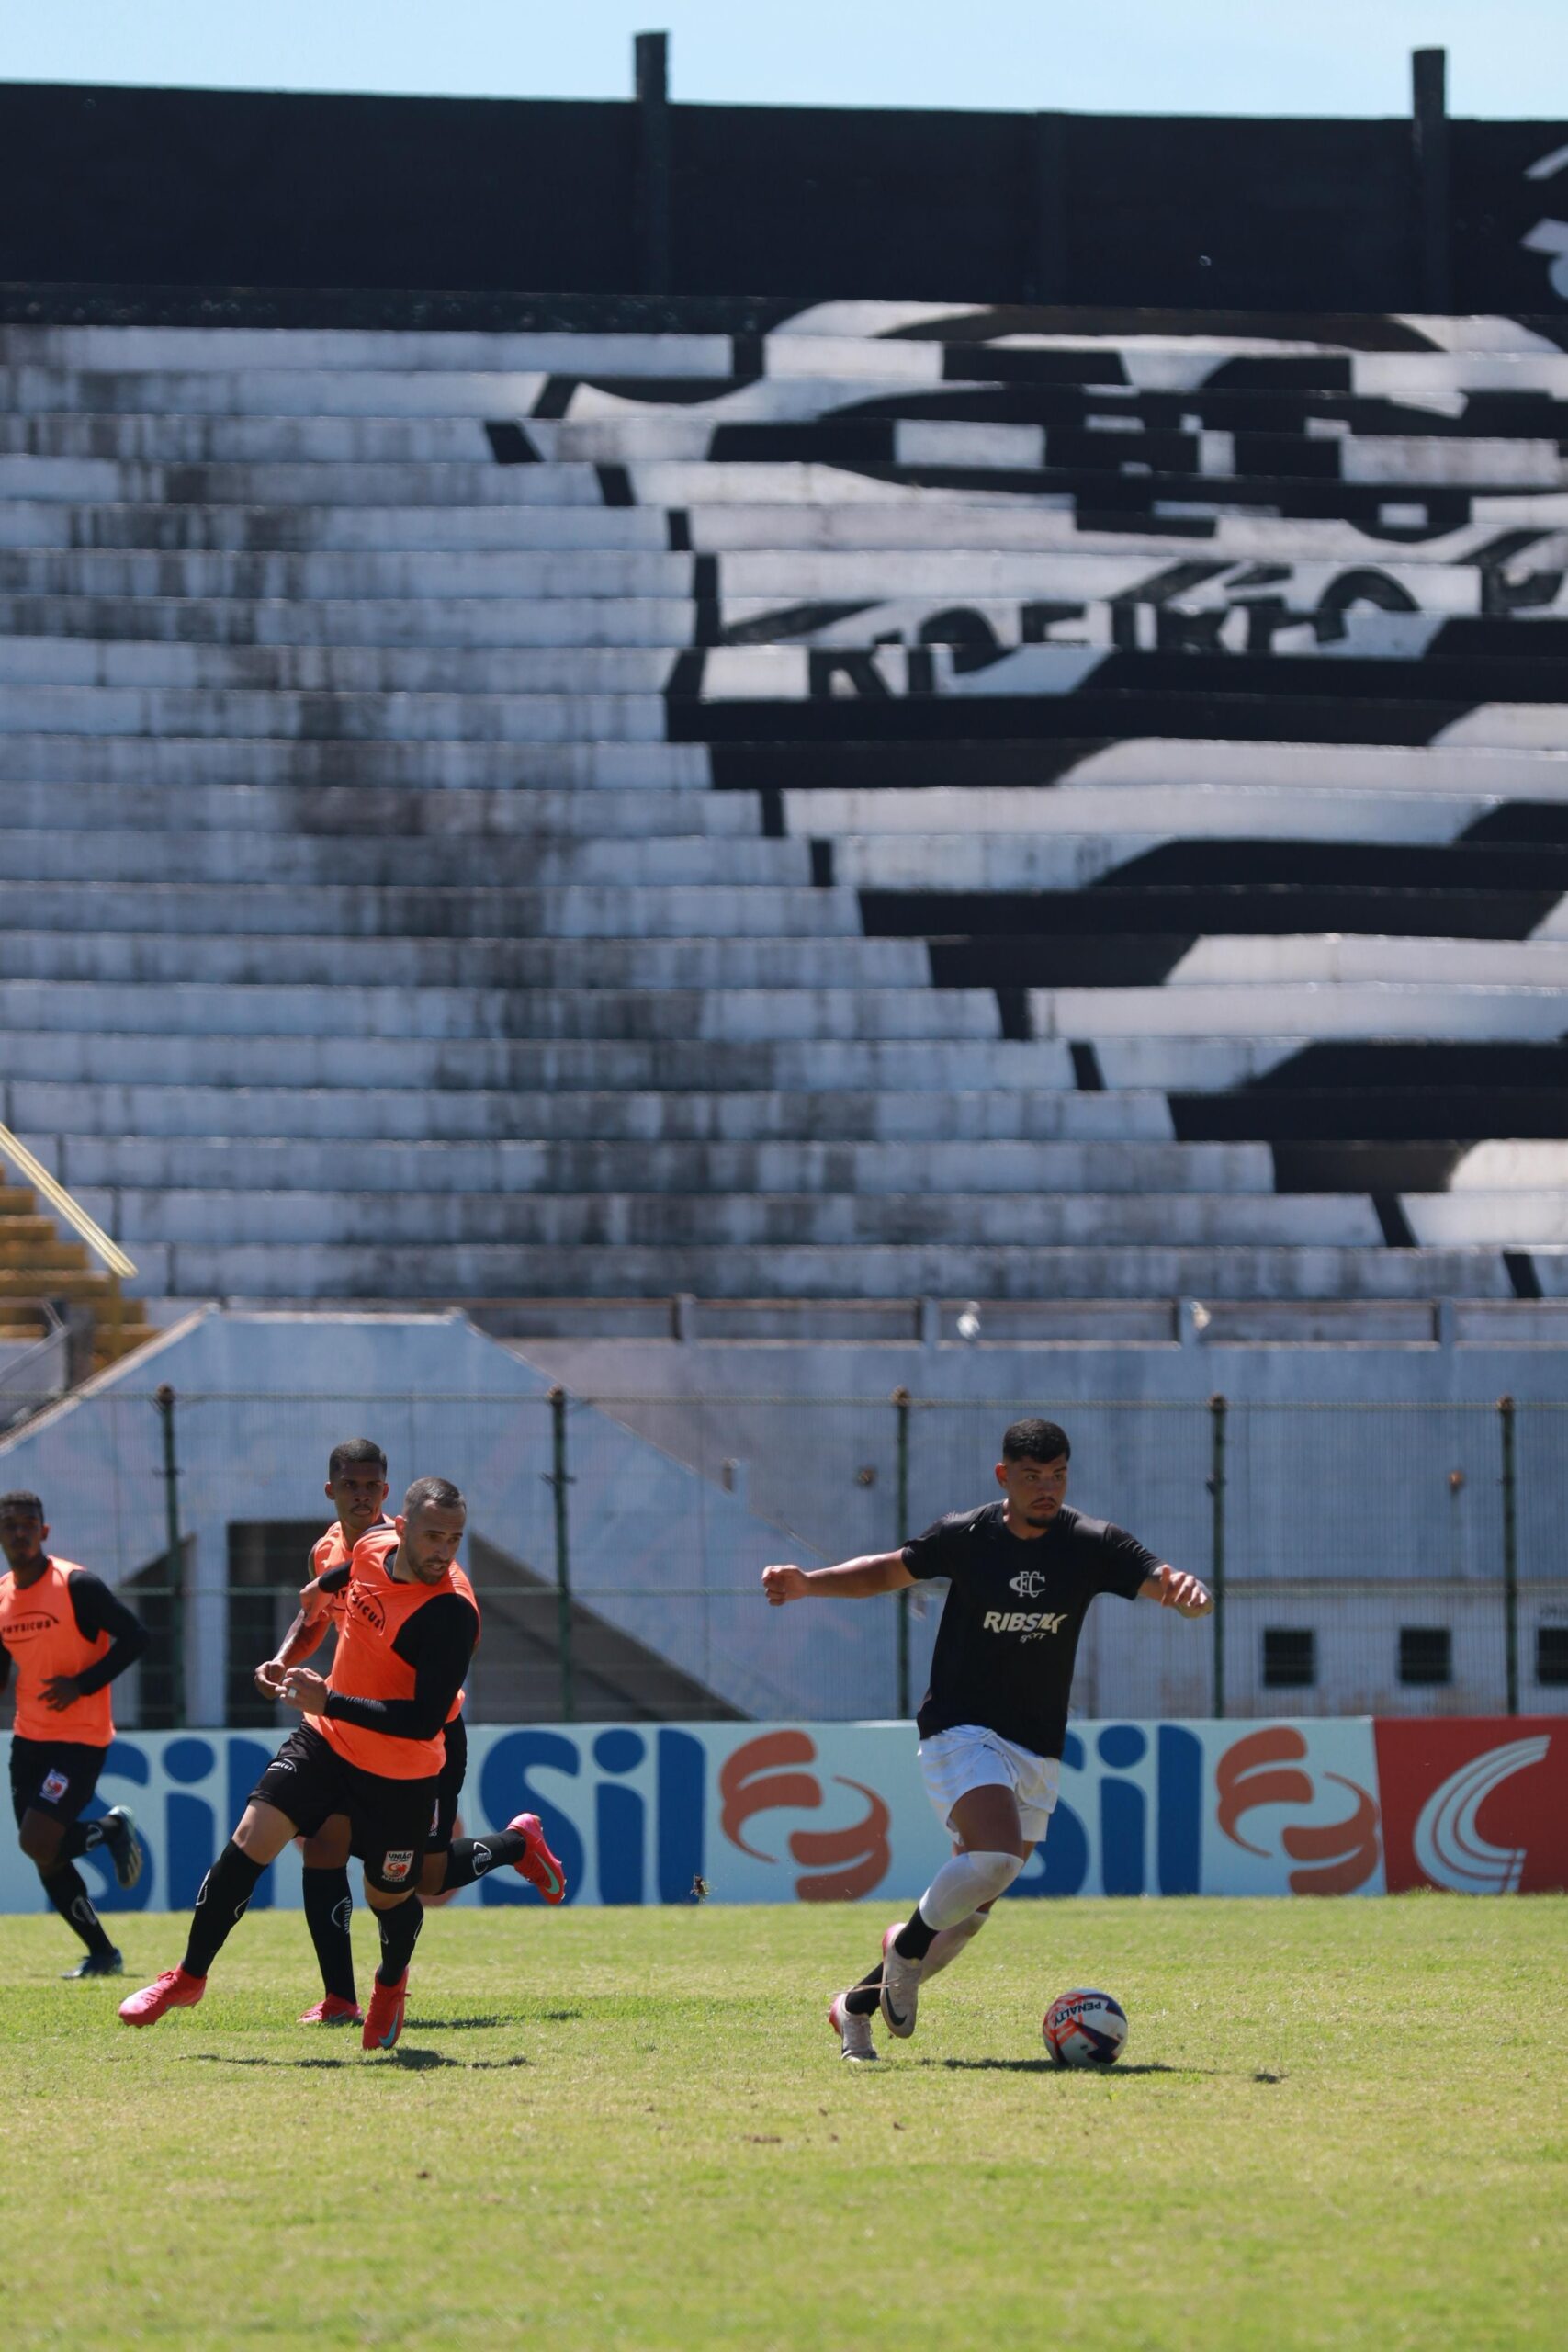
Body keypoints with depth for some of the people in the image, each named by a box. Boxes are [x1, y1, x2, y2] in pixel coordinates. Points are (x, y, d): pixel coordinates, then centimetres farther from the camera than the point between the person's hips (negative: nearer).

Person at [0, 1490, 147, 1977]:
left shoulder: (77, 1586, -12)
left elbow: (134, 1636, -12)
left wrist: (83, 1683, -19)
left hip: (79, 1737, -7)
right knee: (46, 1859, 4)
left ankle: (113, 1829, 10)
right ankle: (101, 1954, 16)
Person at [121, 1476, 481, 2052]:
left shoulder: (450, 1615, -28)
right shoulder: (372, 1549, -7)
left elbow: (425, 1721, -32)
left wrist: (328, 1701, -31)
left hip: (401, 1777, -5)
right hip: (326, 1743, 5)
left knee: (389, 1897, 10)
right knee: (251, 1839, -8)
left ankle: (391, 1984, 45)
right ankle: (189, 1977, 5)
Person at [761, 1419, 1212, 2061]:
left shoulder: (1092, 1546, -5)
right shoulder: (966, 1536, -6)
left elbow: (1166, 1586, -15)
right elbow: (890, 1571, 10)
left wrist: (1189, 1593, -39)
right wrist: (809, 1584, -4)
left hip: (1036, 1752, 3)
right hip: (960, 1729, -3)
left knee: (970, 1912, 4)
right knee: (995, 1855, -29)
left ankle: (857, 2006, 24)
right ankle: (907, 1944, -2)